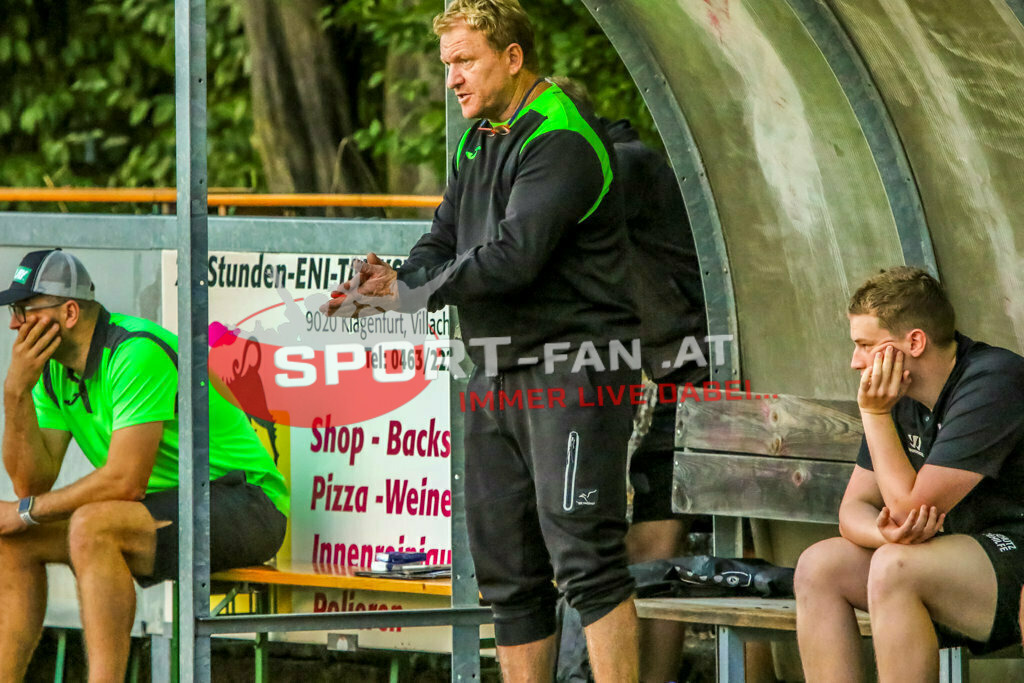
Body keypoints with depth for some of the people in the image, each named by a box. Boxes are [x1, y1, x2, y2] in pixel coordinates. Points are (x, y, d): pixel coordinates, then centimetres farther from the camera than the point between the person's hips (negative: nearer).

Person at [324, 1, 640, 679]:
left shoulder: (561, 138, -13)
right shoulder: (481, 139, 17)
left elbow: (514, 254, -22)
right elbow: (445, 241, 14)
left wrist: (409, 293, -15)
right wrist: (396, 282, -8)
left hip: (573, 370, -9)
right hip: (498, 379, 9)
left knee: (585, 558, -15)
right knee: (507, 569, 9)